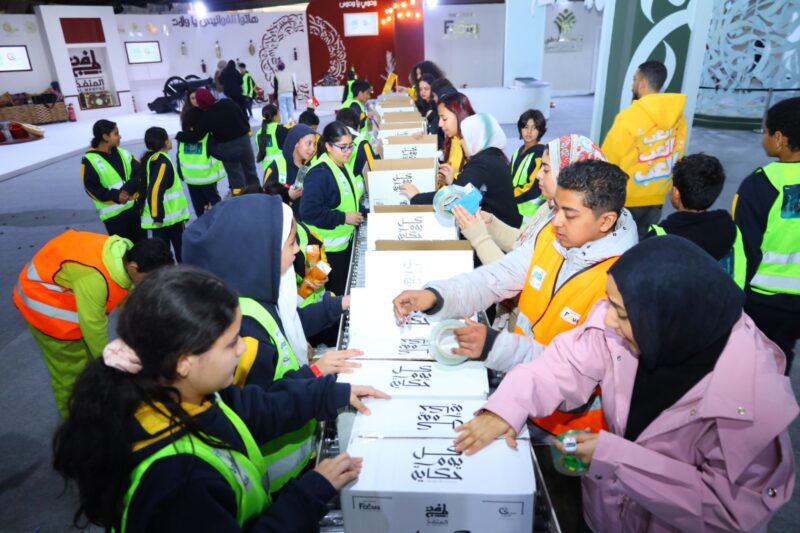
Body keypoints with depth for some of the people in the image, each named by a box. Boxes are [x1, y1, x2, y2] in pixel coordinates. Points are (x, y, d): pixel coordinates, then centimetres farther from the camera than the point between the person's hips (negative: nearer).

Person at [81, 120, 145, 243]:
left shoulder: (123, 153, 6)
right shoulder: (89, 160, -9)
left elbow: (140, 174, 0)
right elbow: (91, 189, -11)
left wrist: (128, 188, -20)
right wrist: (115, 195, -25)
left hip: (134, 207, 5)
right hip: (113, 214, -5)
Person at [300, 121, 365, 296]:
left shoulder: (341, 165, 6)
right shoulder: (320, 173, -23)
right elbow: (309, 211, -29)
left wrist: (359, 210, 3)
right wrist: (344, 217, -24)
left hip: (345, 239, 9)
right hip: (328, 245, -9)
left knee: (345, 288, 21)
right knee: (335, 293, 4)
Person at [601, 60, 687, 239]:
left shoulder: (629, 117, -20)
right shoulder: (678, 116, -1)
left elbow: (609, 159, -13)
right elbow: (677, 157, 7)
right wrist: (663, 188, 19)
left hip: (626, 198, -5)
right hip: (657, 197, 5)